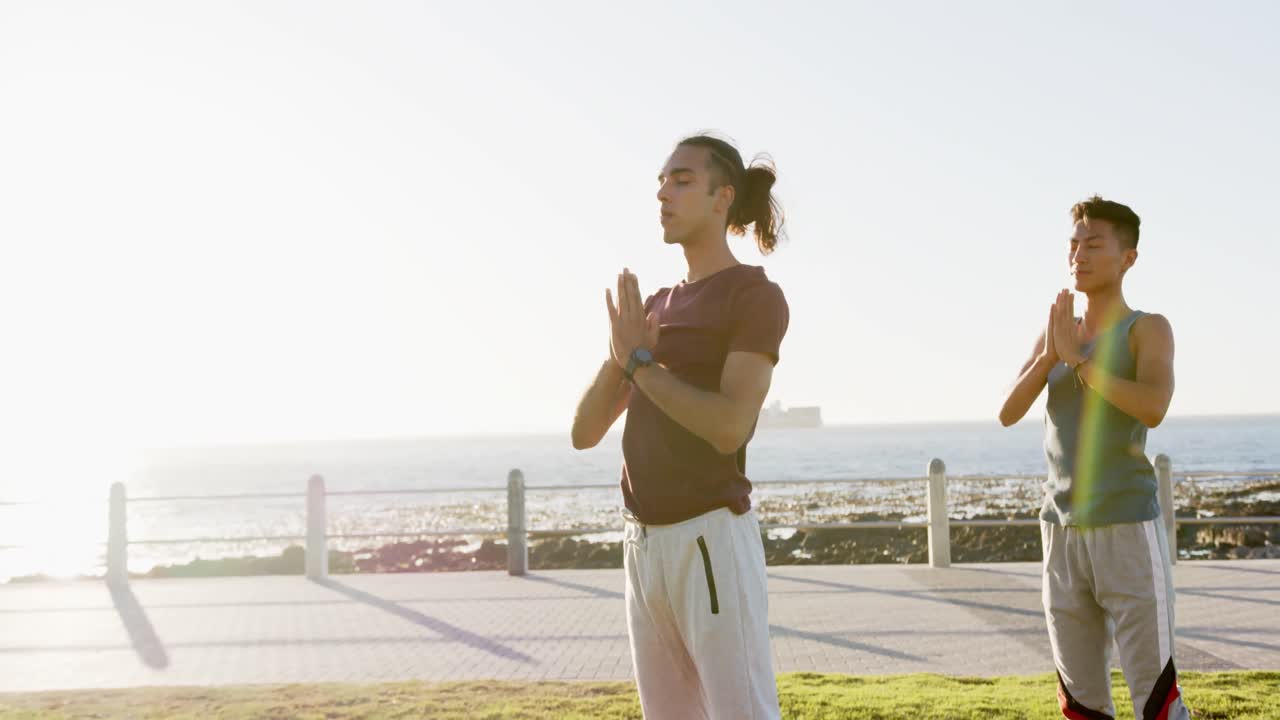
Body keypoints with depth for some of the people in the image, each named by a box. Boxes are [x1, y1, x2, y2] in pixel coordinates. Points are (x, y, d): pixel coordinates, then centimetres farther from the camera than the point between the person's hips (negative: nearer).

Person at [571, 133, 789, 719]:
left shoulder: (760, 299, -8)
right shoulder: (655, 312, 18)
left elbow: (729, 430, -21)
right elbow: (585, 432, 11)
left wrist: (638, 361, -11)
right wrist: (621, 354, -8)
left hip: (712, 545, -8)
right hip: (648, 547, 8)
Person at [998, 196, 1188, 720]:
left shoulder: (1148, 329, -4)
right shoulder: (1055, 334, 13)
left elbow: (1153, 409, -22)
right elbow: (1008, 414, 4)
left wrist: (1076, 358, -17)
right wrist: (1051, 355, -11)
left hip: (1129, 531, -5)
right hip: (1064, 533, 5)